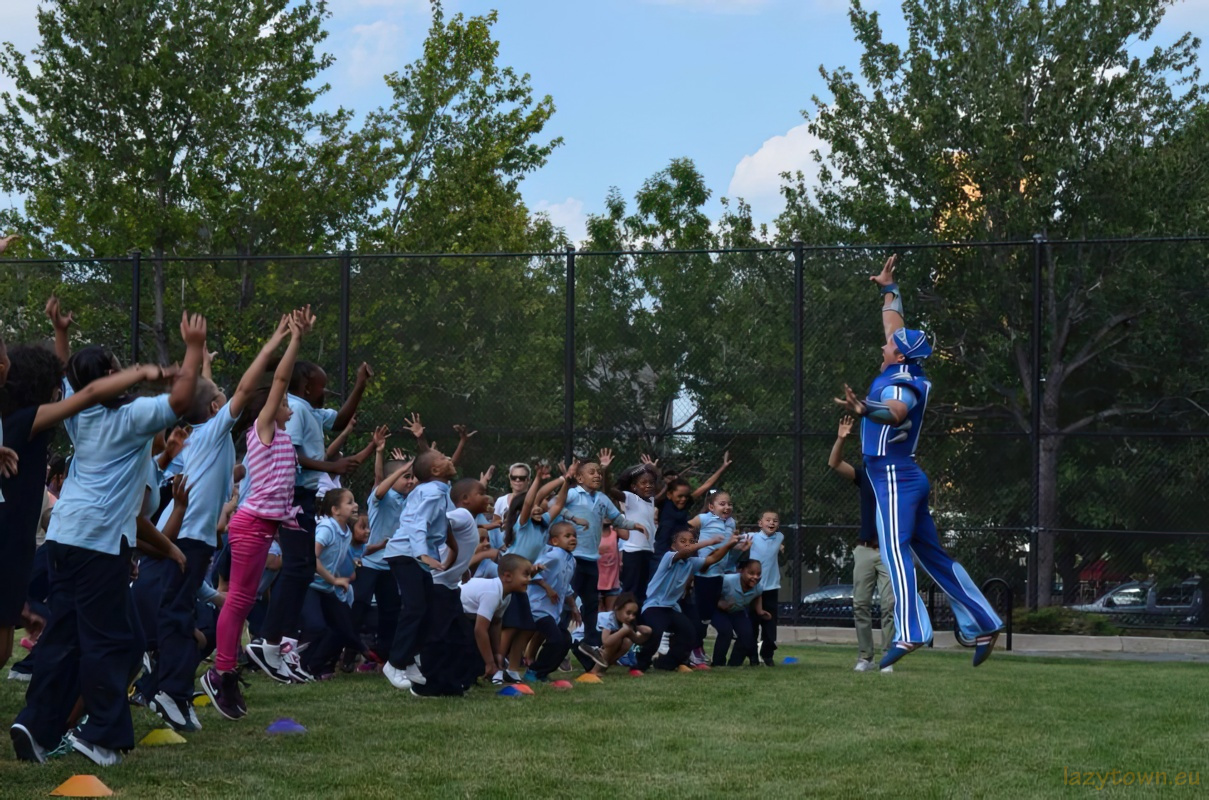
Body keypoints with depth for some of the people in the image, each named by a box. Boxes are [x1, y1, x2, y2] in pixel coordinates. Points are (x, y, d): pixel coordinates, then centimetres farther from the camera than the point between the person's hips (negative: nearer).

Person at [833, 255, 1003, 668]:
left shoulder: (900, 382, -14)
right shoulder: (903, 371, 12)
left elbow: (897, 413, -39)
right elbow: (896, 326, 29)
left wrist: (864, 409, -56)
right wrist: (889, 290, 41)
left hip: (896, 478, -10)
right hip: (907, 477, 10)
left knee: (896, 550, -22)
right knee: (933, 555, 12)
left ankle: (909, 632, -36)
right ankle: (983, 625, 13)